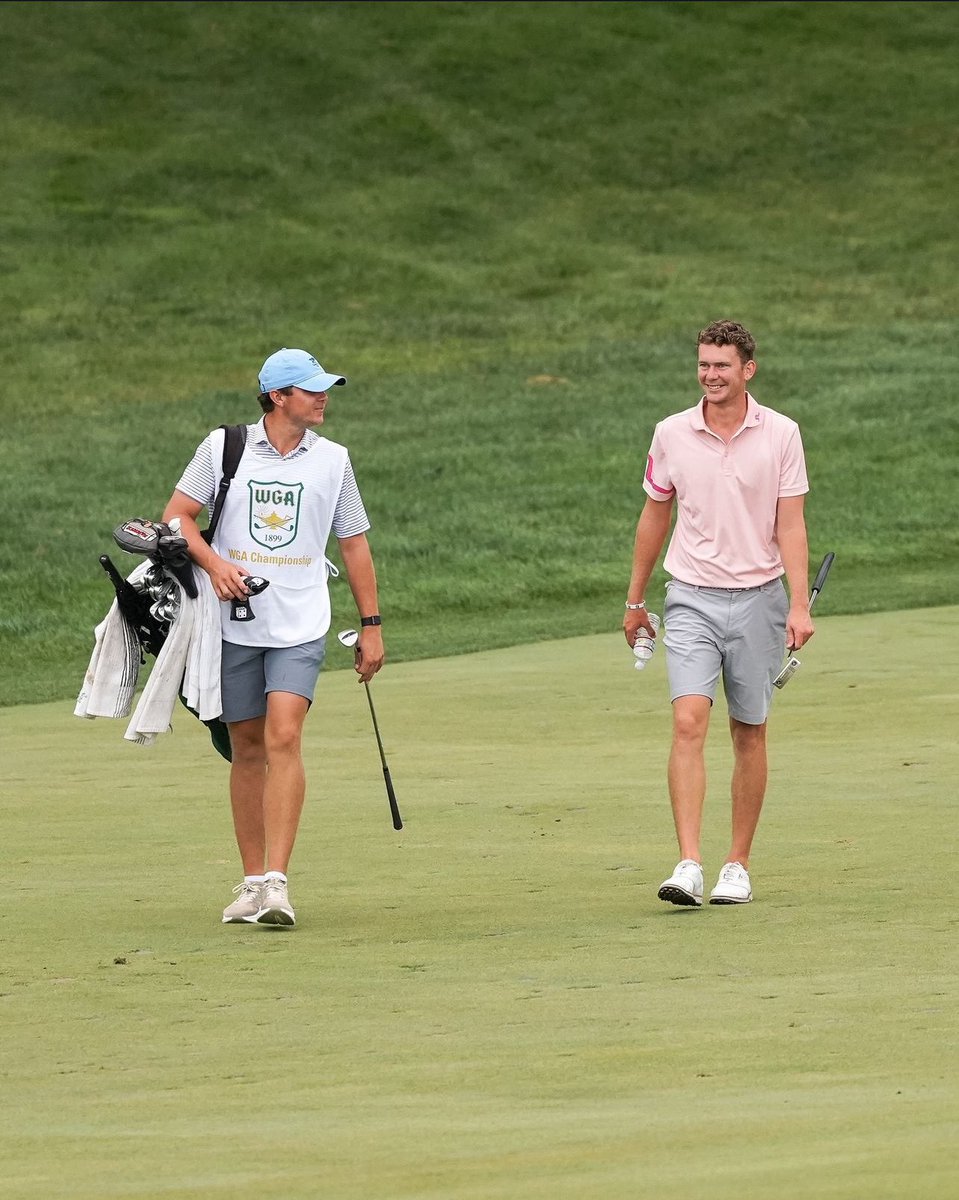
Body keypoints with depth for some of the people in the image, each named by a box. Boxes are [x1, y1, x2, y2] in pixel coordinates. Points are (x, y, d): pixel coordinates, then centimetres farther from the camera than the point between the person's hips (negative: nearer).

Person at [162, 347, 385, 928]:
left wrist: (372, 627, 11)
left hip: (299, 628, 0)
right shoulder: (223, 447, 2)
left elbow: (354, 544, 13)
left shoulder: (333, 459, 7)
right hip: (234, 623, 0)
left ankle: (276, 881, -21)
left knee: (284, 738, -16)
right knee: (248, 749, 5)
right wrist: (213, 563, -17)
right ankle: (252, 880, 15)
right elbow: (177, 516, 1)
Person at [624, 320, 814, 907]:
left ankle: (739, 866, 18)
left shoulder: (781, 434, -3)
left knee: (749, 733, 6)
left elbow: (791, 525, -4)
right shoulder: (672, 434, 2)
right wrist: (635, 600, 17)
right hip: (692, 599, 0)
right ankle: (689, 865, -21)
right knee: (689, 723, -15)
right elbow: (655, 517, 13)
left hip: (758, 598, 0)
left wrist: (799, 605, -14)